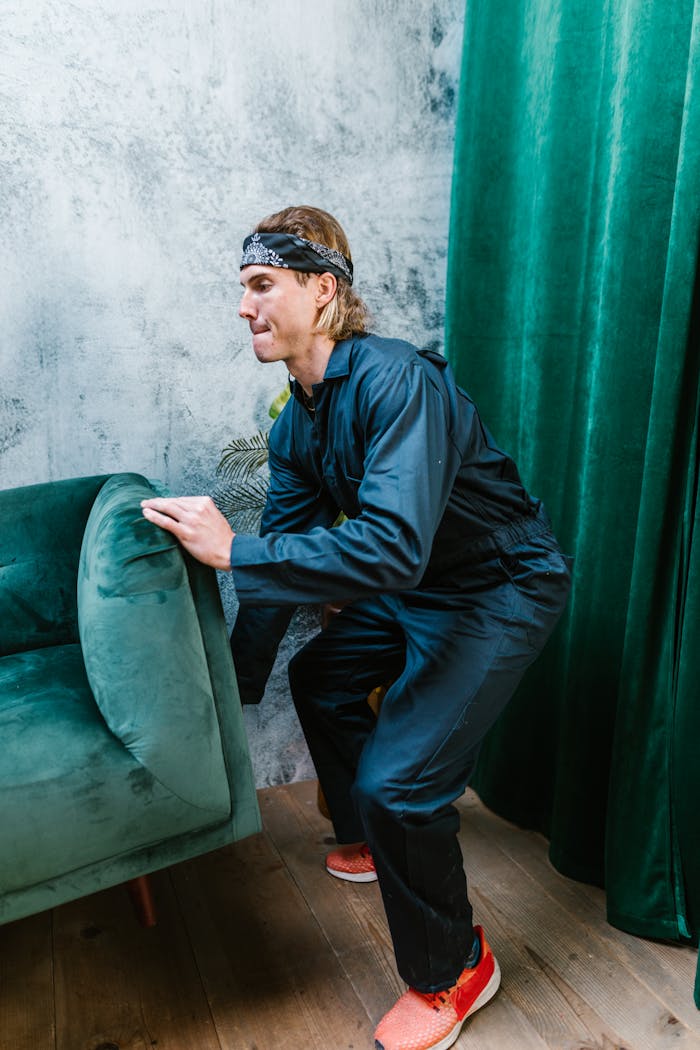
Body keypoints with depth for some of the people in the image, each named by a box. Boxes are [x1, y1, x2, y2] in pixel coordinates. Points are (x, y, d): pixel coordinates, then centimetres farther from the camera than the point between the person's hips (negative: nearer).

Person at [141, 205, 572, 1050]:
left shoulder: (396, 380, -28)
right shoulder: (296, 424, 0)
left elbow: (393, 548, -39)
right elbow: (283, 553, 5)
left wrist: (231, 552, -34)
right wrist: (235, 688, 9)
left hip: (502, 592, -9)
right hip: (414, 590, 9)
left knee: (395, 780, -18)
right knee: (320, 679, 23)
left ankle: (453, 971, 12)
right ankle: (373, 841, 44)